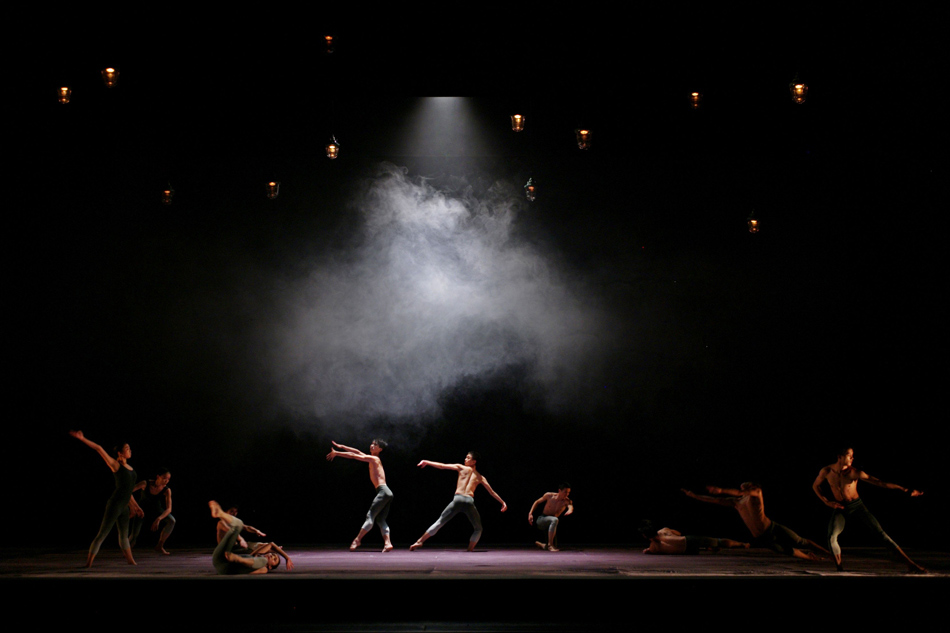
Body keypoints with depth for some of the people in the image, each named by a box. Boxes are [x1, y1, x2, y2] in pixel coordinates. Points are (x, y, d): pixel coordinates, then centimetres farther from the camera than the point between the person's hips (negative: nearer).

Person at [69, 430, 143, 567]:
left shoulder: (129, 468, 15)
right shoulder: (115, 465, -5)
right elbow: (99, 449, -10)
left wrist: (134, 504, 25)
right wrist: (82, 439, -15)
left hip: (124, 507, 8)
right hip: (114, 505, -8)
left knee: (124, 536, 17)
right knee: (102, 535, -8)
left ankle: (131, 562, 26)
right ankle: (88, 563, -6)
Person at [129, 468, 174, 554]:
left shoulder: (167, 490, -26)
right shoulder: (145, 483, -30)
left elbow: (169, 509, -32)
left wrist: (158, 519, -47)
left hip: (156, 509, 1)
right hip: (142, 508, -1)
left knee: (172, 521, -25)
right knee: (134, 535, -15)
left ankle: (159, 546, -9)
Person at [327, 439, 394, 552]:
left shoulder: (374, 459, -1)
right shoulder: (372, 459, 25)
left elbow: (354, 455, -2)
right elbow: (358, 453, 30)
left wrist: (336, 453, 5)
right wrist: (341, 446, 31)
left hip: (383, 491, -9)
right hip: (386, 493, 9)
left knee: (370, 516, -9)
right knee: (380, 519, 3)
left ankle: (357, 540, -9)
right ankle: (387, 543, -11)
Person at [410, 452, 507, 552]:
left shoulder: (461, 467, 15)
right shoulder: (480, 477, 21)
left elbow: (443, 466, 12)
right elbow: (492, 492, 21)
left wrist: (426, 462, 19)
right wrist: (503, 502, 29)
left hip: (457, 499, 0)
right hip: (469, 501, 1)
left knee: (439, 522, 9)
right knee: (478, 529, 19)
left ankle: (419, 542, 6)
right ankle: (469, 550, 6)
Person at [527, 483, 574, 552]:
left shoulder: (566, 501, -11)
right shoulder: (549, 496, -10)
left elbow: (570, 506, -34)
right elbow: (537, 502, 4)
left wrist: (570, 510, -58)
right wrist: (530, 513, -4)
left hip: (550, 524, 4)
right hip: (541, 520, -4)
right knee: (555, 520, -36)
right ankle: (550, 545, -34)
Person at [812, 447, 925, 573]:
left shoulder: (854, 472, -18)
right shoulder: (826, 471, -11)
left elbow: (880, 483, -19)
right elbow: (815, 486, 7)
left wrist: (906, 490, -23)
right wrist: (827, 502, -5)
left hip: (857, 506, -1)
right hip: (841, 508, 1)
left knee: (880, 532, -11)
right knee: (831, 537, -23)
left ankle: (910, 564, -8)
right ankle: (840, 570, -6)